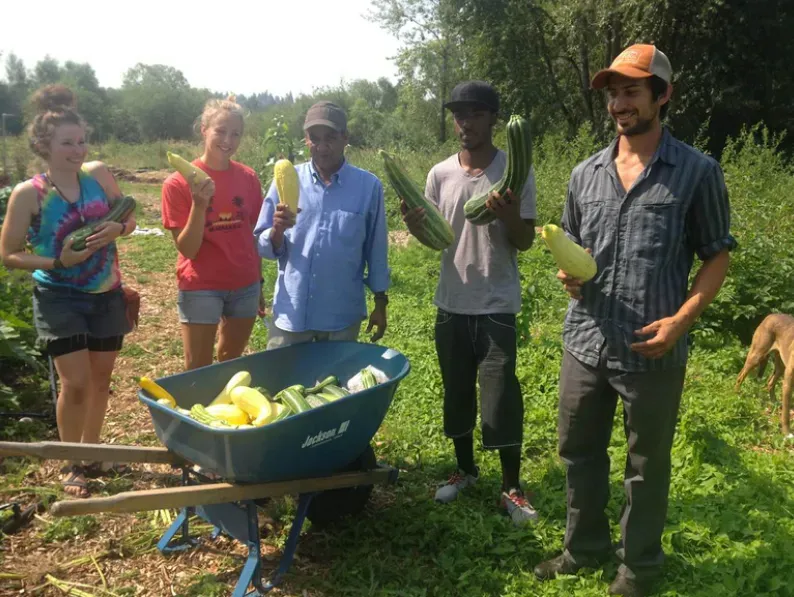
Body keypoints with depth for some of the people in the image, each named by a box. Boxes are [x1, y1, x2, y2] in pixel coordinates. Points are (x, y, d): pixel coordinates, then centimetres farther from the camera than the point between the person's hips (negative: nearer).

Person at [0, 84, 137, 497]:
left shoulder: (98, 174, -4)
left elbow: (129, 218, 9)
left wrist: (118, 228, -14)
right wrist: (57, 262, -21)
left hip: (106, 294, 4)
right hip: (59, 298, -4)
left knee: (100, 377, 13)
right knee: (76, 382, -7)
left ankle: (92, 452, 34)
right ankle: (71, 464, 15)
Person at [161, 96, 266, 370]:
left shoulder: (249, 178, 0)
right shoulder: (179, 183, -10)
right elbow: (187, 249, -13)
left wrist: (259, 283, 12)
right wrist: (199, 204, -26)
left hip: (244, 285, 4)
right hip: (200, 288, -3)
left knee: (232, 363, 18)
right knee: (198, 371, 5)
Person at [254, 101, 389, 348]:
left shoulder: (368, 186, -4)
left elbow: (376, 250, 3)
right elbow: (264, 247, 0)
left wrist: (380, 303, 6)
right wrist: (277, 230, -21)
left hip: (342, 315, 0)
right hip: (291, 312, 1)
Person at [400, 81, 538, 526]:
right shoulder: (440, 174, 3)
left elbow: (525, 243, -5)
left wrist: (510, 215, -26)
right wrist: (413, 223, -13)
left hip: (497, 306, -4)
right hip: (451, 305, 4)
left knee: (502, 399, -2)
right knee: (457, 394, 14)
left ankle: (512, 487, 14)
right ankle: (466, 469, 33)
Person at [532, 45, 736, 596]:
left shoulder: (697, 172, -5)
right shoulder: (585, 174, 7)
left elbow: (717, 257, -2)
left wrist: (681, 321, -16)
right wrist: (569, 272, -5)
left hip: (652, 352, -4)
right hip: (585, 343, 4)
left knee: (647, 466, 12)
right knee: (579, 452, 18)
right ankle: (585, 546, 40)